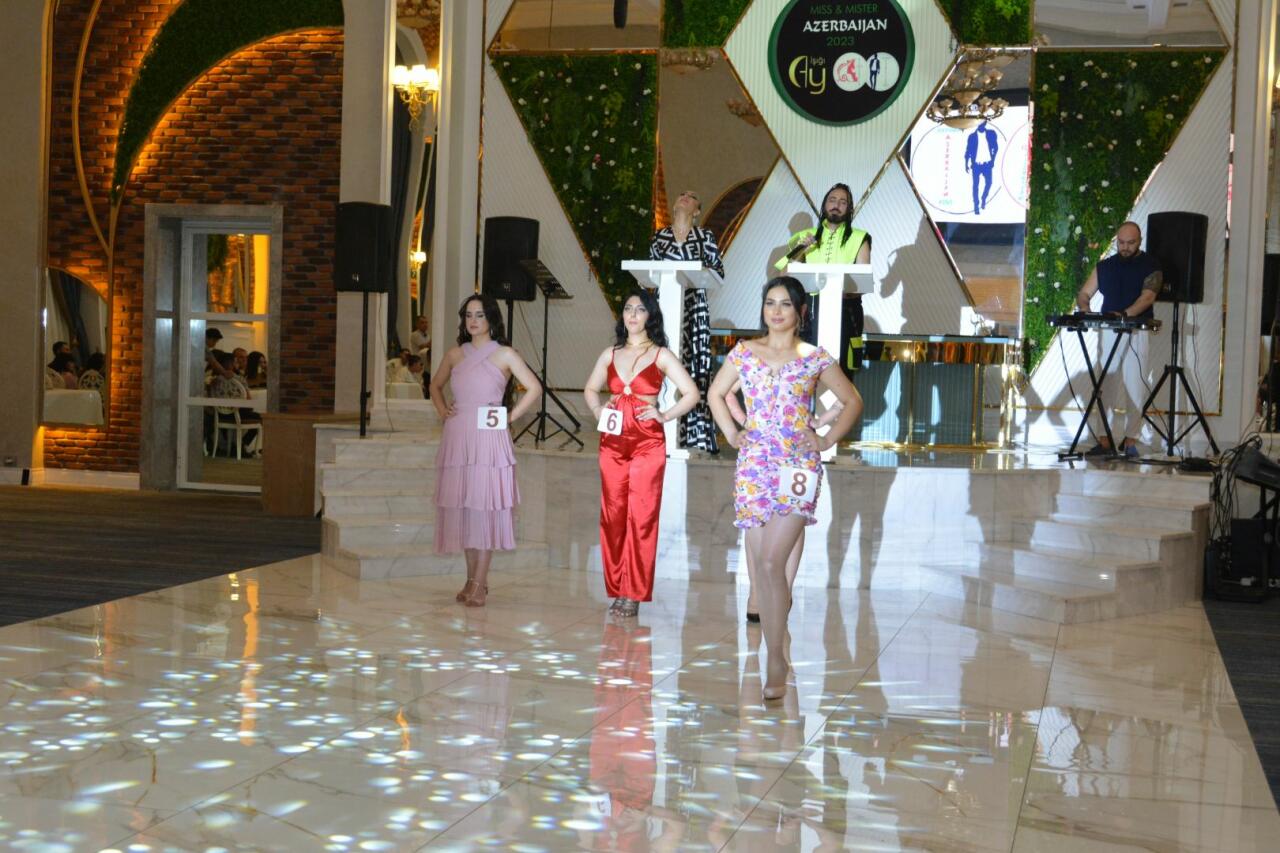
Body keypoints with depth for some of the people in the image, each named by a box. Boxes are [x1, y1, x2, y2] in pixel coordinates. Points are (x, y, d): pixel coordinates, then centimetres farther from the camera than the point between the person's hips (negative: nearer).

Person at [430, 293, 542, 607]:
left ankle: (479, 584, -2)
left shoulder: (504, 354, 2)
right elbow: (436, 385, 27)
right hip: (456, 438, 4)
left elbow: (534, 388, -1)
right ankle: (471, 579, 13)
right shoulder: (455, 354, 13)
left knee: (484, 506, -5)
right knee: (462, 507, 4)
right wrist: (442, 411, 11)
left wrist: (510, 417, -6)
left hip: (488, 438, -4)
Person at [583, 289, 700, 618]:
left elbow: (691, 394, -1)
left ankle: (634, 594, 1)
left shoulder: (661, 355, 1)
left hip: (647, 444, -4)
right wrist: (598, 411, 8)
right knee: (612, 516, 4)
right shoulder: (610, 354, 12)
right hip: (612, 443, 4)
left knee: (641, 517, -4)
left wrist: (664, 416, -6)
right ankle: (616, 589, 13)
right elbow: (590, 389, 25)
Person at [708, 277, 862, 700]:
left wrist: (827, 440, 3)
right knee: (761, 564, 4)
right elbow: (716, 393, 21)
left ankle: (776, 660, -8)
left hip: (798, 467, -3)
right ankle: (773, 655, 16)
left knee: (772, 562, -14)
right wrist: (731, 434, 9)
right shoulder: (744, 352, 9)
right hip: (753, 466, 3)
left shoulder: (816, 358, 3)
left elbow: (852, 401, 12)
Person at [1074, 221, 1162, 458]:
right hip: (1107, 331, 4)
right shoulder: (1105, 266, 15)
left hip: (1137, 331, -4)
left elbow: (1148, 296, -15)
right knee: (1105, 386, 2)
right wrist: (1084, 309, -10)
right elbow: (1084, 293, 14)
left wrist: (1124, 314, -32)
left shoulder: (1150, 267, 1)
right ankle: (1104, 441, 3)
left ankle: (1130, 441, 1)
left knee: (1134, 387, -4)